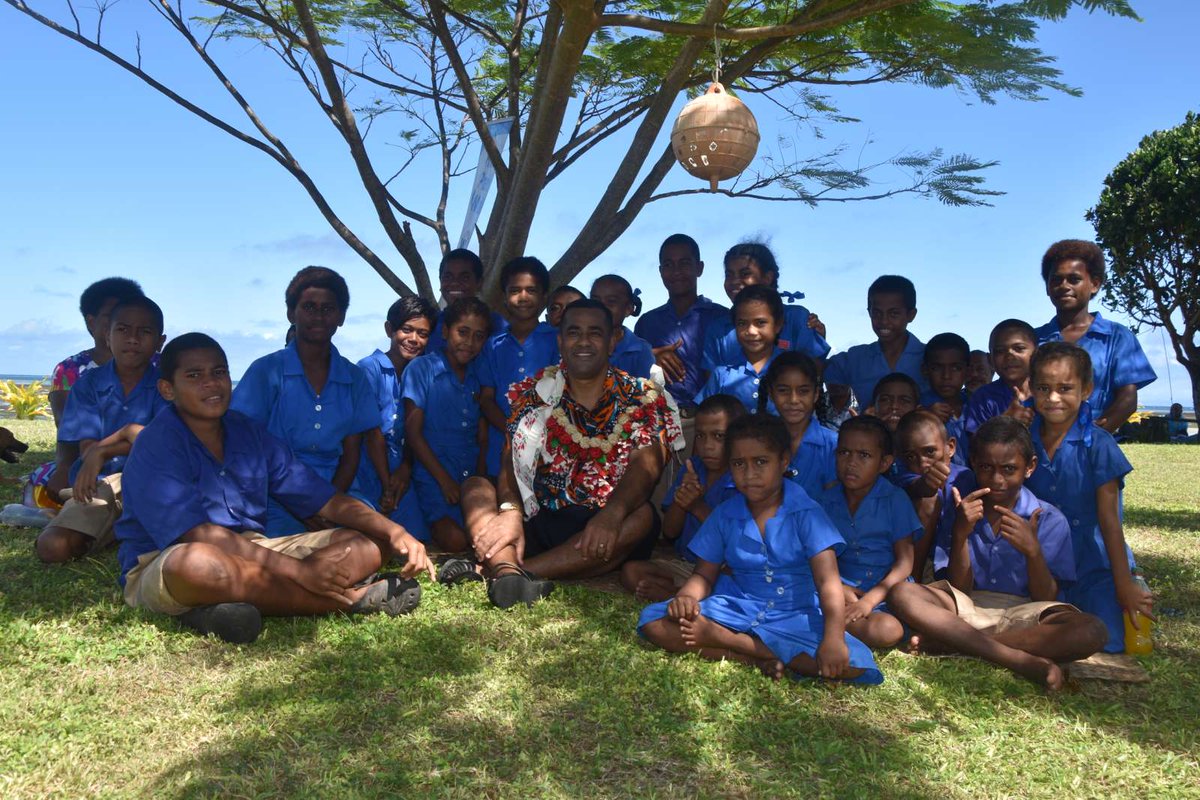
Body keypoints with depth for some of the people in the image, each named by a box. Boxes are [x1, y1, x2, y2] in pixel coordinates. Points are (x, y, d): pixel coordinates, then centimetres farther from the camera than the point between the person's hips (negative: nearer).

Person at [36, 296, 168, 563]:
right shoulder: (88, 384, 5)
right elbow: (87, 451, -2)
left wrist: (102, 451, -17)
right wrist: (128, 432, -19)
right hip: (99, 486, 2)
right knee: (52, 547, -23)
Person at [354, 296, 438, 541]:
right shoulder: (370, 368, -4)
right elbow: (373, 433, -9)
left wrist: (406, 467, -13)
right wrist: (387, 483, -12)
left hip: (400, 476, 5)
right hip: (370, 473, -5)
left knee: (416, 541, -9)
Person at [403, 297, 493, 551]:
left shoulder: (478, 375, 10)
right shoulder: (422, 369, -4)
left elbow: (482, 435, 10)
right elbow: (413, 432, -7)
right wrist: (445, 480, -10)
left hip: (473, 474, 5)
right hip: (433, 473, -5)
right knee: (455, 539, -21)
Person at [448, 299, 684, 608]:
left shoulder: (645, 399, 0)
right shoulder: (535, 393, 6)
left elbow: (645, 467, -16)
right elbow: (511, 463, -5)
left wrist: (612, 513, -37)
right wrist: (510, 512, -27)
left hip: (604, 530, -2)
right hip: (540, 524, 2)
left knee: (642, 517, -32)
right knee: (475, 487, -14)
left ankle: (489, 569, -36)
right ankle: (509, 572, -48)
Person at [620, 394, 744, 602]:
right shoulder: (691, 469, 7)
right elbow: (669, 533, 4)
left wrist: (699, 508, -23)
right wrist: (680, 500, -16)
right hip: (686, 565, 5)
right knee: (631, 571, -12)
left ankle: (670, 592, -16)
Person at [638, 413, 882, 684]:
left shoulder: (806, 514, -8)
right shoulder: (725, 515, 4)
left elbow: (828, 581, -15)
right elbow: (704, 575, 9)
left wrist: (833, 638, -31)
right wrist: (686, 597, -16)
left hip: (795, 616, -2)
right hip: (736, 608, 2)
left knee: (853, 663, -30)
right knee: (653, 622, -18)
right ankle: (762, 658, -24)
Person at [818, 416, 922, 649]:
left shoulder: (895, 500, 0)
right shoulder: (826, 501, 9)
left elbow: (905, 562, -5)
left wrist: (870, 599, -16)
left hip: (885, 592, 0)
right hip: (842, 591, 1)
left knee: (889, 630, -33)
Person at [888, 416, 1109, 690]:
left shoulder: (1049, 520, -2)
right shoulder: (963, 512, 2)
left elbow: (1047, 600, -5)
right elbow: (958, 589, -2)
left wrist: (1033, 551, -22)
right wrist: (960, 534, -16)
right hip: (969, 609, 1)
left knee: (1091, 631, -31)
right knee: (901, 593, -25)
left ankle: (950, 641, -27)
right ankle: (1022, 660, -31)